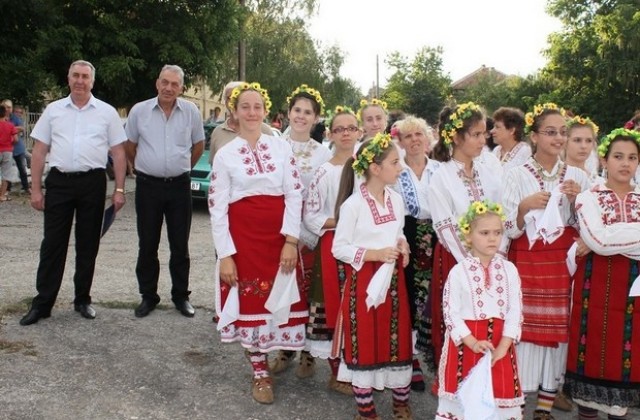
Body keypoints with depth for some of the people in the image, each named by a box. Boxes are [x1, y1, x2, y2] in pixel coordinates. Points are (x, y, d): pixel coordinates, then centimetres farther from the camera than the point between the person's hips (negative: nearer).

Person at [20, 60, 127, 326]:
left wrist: (119, 190, -2)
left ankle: (83, 299, 21)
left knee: (88, 245, 8)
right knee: (53, 244, 3)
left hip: (93, 183, 0)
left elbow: (118, 152, 5)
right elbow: (39, 151, 8)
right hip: (59, 182, 1)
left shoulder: (107, 112, 5)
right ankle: (42, 304, 11)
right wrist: (35, 189, 2)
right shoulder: (53, 110, 8)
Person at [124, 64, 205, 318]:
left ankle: (181, 296, 18)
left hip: (179, 185, 0)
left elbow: (198, 145, 13)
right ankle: (148, 296, 19)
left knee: (180, 245, 7)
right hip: (148, 185, 0)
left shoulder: (191, 112, 0)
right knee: (147, 245, 7)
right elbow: (130, 146, 12)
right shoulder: (139, 111, -1)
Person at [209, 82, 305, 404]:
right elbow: (217, 207, -2)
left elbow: (294, 194, -1)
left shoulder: (282, 147, 4)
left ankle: (282, 351, 30)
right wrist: (225, 254, -8)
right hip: (243, 235, -1)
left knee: (279, 296, 5)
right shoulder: (225, 154, 1)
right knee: (250, 299, 5)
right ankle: (260, 372, 20)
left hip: (280, 235, 1)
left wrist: (291, 240, -10)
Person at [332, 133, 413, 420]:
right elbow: (338, 248, -12)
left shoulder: (396, 200, 5)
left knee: (399, 339, 13)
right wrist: (373, 254, -20)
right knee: (364, 342, 4)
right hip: (363, 281, -6)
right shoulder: (353, 204, -15)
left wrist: (402, 245, -2)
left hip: (393, 279, 6)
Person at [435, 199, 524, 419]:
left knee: (501, 392, 9)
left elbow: (515, 311, -1)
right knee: (464, 395, 6)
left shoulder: (509, 270, 1)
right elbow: (451, 313, -9)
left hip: (500, 343, 2)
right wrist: (473, 343, -18)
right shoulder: (458, 272, -7)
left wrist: (502, 347, -11)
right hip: (466, 343, -2)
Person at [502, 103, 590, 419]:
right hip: (527, 263, -3)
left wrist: (577, 201, -8)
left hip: (563, 264, 3)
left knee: (558, 332, 4)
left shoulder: (577, 176, 7)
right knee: (524, 328, -5)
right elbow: (509, 229, -3)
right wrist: (525, 206, -21)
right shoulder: (517, 175, -2)